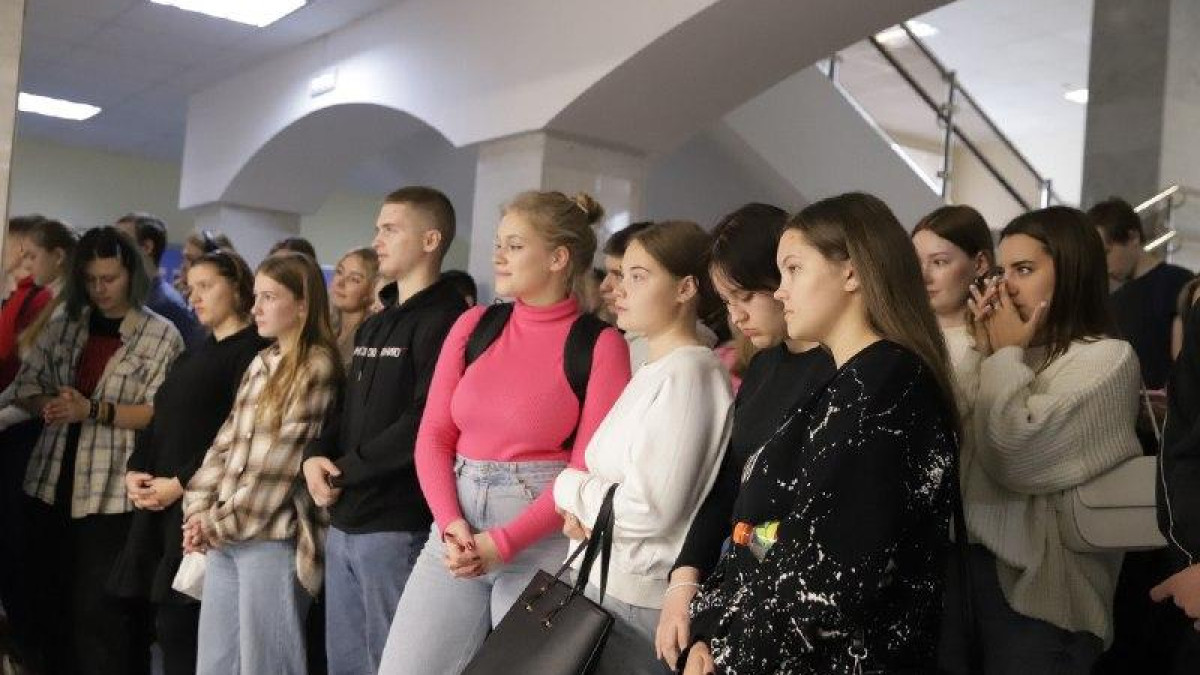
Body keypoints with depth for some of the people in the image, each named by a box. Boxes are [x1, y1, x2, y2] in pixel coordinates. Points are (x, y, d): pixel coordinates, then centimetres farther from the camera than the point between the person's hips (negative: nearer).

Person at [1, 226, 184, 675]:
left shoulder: (162, 335, -5)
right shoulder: (63, 325, 10)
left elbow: (162, 414, -11)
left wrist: (93, 410, -18)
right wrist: (49, 407, -12)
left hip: (112, 493, -5)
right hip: (51, 484, 5)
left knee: (102, 612, -1)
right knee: (51, 602, 14)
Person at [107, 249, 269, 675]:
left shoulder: (254, 350, -6)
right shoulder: (196, 353, 23)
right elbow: (161, 420, 19)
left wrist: (181, 483, -14)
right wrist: (134, 470, 3)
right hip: (160, 501, 8)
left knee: (180, 624, -9)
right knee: (169, 621, 6)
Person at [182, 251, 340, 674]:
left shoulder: (317, 367, -9)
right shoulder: (261, 363, 15)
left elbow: (282, 460, -14)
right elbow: (225, 441, 13)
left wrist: (221, 522, -9)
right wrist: (199, 511, 2)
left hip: (273, 536, -8)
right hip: (225, 536, 8)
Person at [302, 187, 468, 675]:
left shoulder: (445, 321, -12)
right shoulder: (373, 326, 19)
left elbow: (423, 425, -21)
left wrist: (344, 471, -13)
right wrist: (315, 456, -2)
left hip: (397, 525, -9)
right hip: (344, 522, 9)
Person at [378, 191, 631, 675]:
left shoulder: (600, 345, -5)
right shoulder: (474, 325, 8)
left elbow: (588, 468, -10)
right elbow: (433, 436, 6)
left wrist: (503, 542, -14)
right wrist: (450, 523, -9)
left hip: (545, 537, -4)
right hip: (458, 527, 4)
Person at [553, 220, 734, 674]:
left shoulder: (688, 373, -17)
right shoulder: (654, 371, 12)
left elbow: (646, 510, -22)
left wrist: (568, 487, -6)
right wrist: (583, 510, -1)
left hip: (638, 599, -8)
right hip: (600, 580, 8)